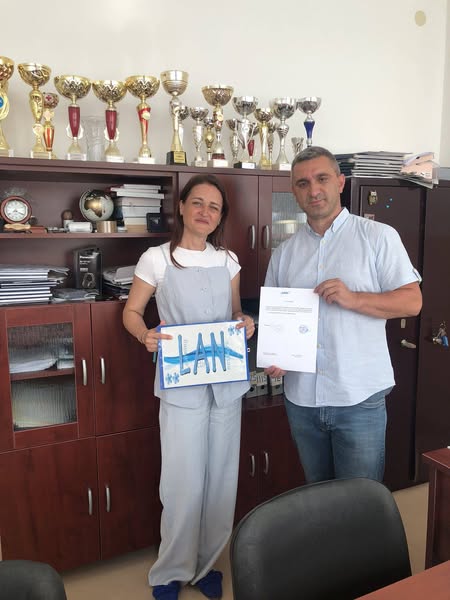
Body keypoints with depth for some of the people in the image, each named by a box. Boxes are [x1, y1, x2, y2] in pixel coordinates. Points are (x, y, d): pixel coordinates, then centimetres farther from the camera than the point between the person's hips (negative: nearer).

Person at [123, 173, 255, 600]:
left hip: (227, 382, 4)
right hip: (181, 385, -4)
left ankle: (206, 564, 32)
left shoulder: (228, 260, 7)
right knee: (184, 481, 2)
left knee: (221, 476, 11)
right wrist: (146, 336, -17)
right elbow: (131, 312, 4)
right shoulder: (156, 259, -4)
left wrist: (246, 323, -7)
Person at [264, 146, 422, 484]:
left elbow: (412, 301, -6)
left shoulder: (378, 236, -3)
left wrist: (353, 299, -20)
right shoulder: (285, 252, 10)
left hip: (360, 397, -4)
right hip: (301, 397, 4)